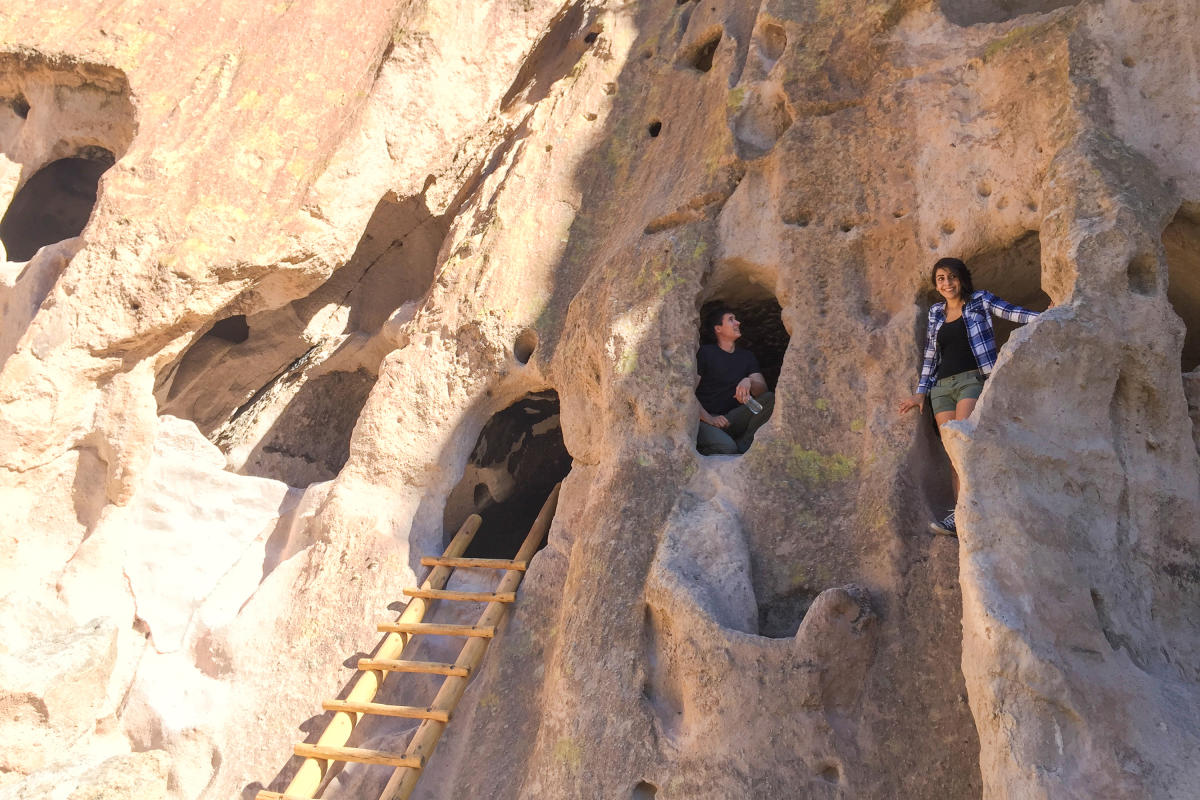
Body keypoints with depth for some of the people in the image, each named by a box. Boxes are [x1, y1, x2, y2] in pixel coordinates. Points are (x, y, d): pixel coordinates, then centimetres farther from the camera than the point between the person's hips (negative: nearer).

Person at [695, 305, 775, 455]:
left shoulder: (747, 356, 18)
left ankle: (742, 446, -23)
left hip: (733, 417, 6)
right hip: (705, 419, -5)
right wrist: (709, 419, -18)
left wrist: (749, 382, -20)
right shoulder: (705, 353, 3)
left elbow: (763, 390, 4)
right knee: (727, 447, -36)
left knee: (770, 398, -20)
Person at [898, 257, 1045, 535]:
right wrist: (920, 393, 18)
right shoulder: (935, 313, 18)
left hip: (973, 379, -5)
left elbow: (1012, 312, -7)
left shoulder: (979, 301, 7)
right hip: (942, 386, 5)